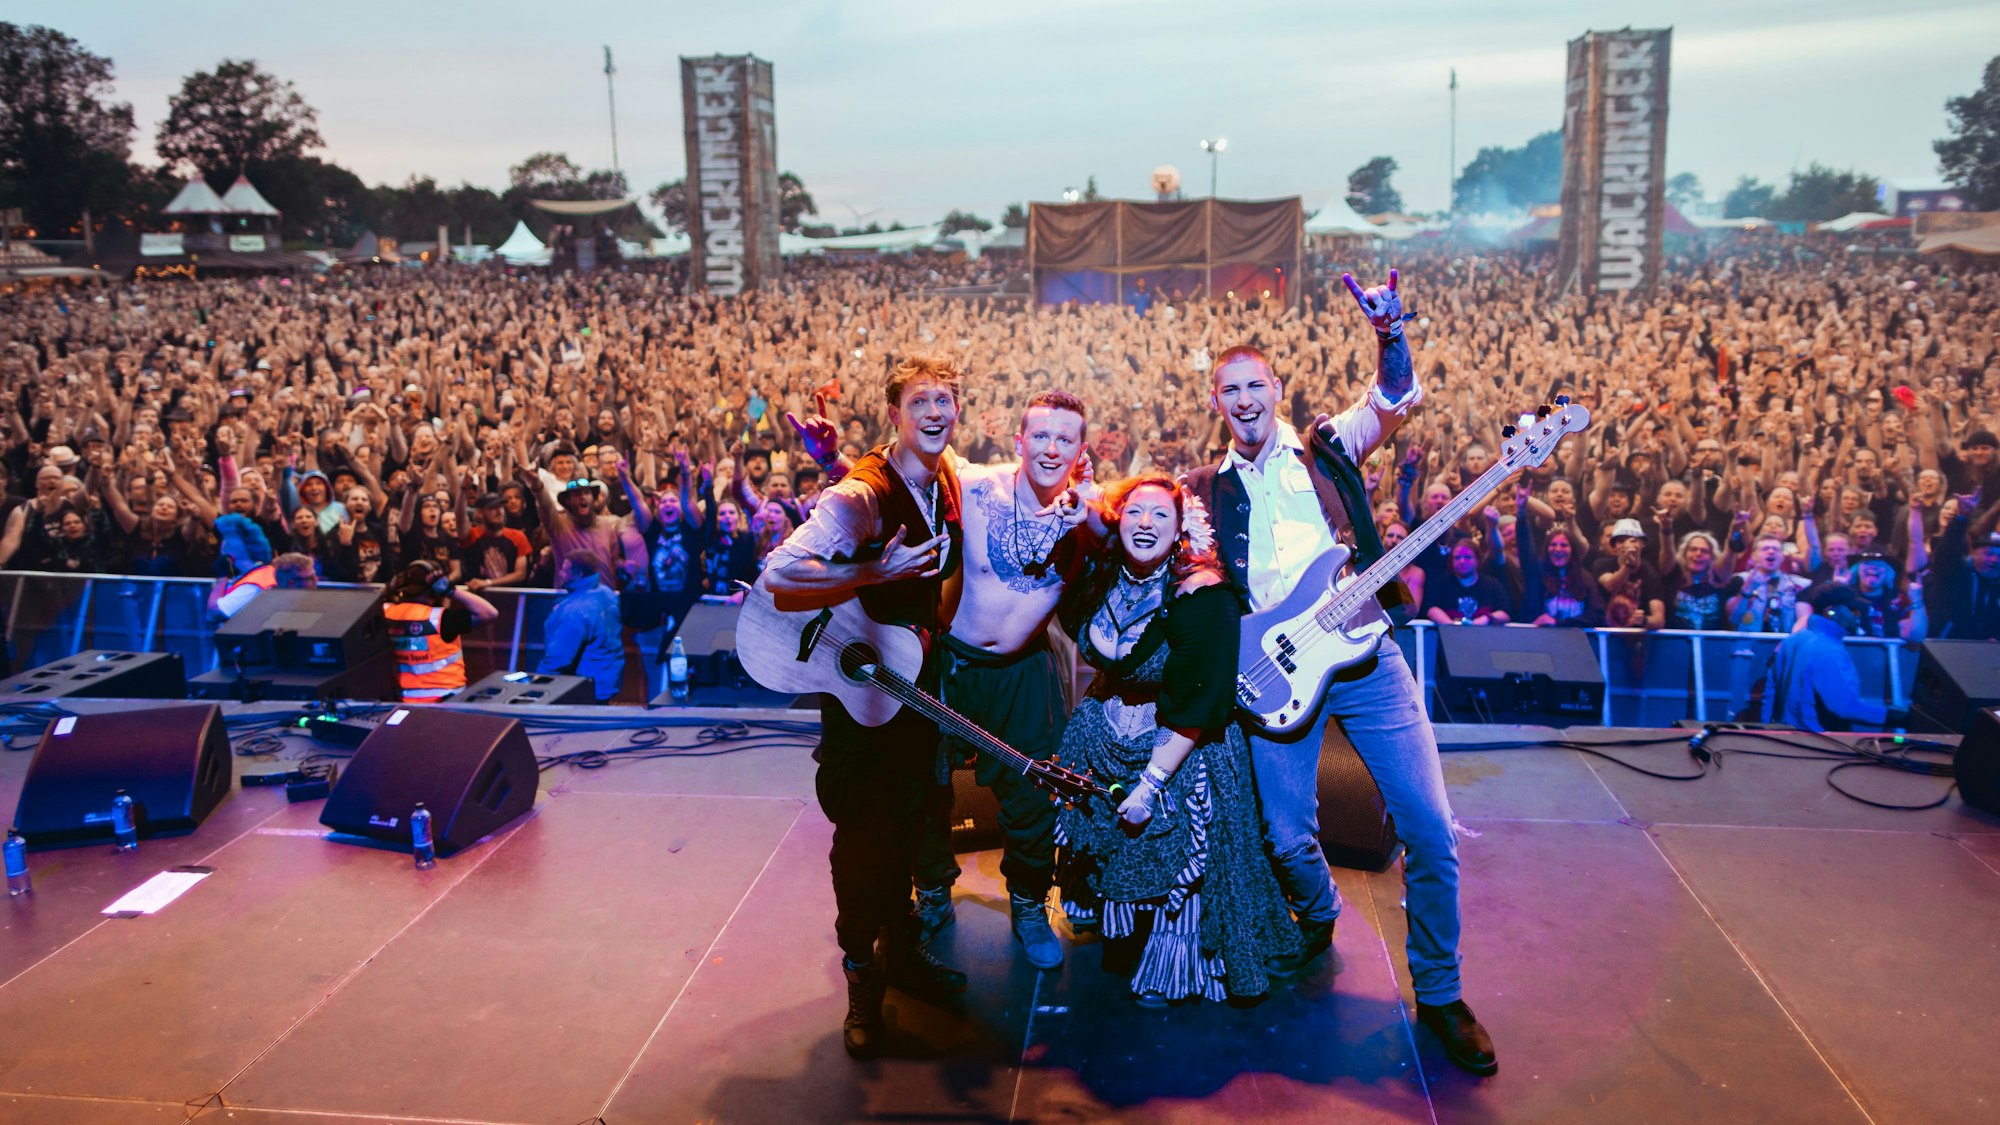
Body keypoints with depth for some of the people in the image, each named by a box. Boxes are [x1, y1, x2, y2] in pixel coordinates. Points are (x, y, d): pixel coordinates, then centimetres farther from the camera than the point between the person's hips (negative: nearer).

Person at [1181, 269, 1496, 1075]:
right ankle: (1318, 919, 38)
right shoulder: (1206, 489, 13)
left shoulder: (1327, 448, 9)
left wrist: (1388, 334, -23)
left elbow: (1397, 398, -6)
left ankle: (1438, 992, 14)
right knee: (1287, 839, 1)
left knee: (1430, 829, -5)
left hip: (1364, 656, -1)